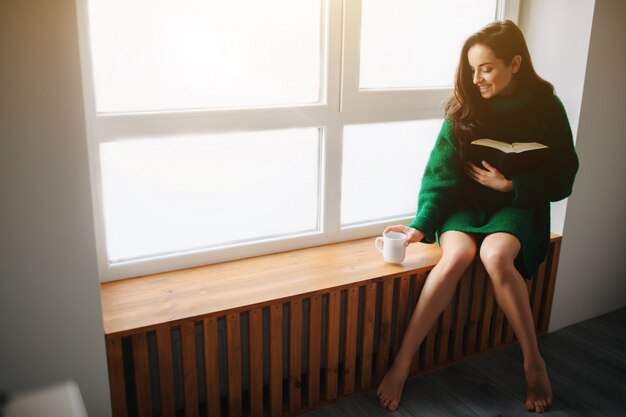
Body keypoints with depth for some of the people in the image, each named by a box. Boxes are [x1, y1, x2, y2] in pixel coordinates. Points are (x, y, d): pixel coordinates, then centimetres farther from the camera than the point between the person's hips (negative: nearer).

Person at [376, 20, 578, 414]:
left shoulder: (547, 108, -4)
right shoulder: (464, 108, -3)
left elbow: (561, 180, -1)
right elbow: (441, 171, -10)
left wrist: (509, 184, -14)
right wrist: (423, 224, -23)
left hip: (518, 205, -1)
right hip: (466, 202, 1)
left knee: (495, 255, -34)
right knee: (457, 255, -32)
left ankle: (534, 362, -17)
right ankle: (402, 362, -26)